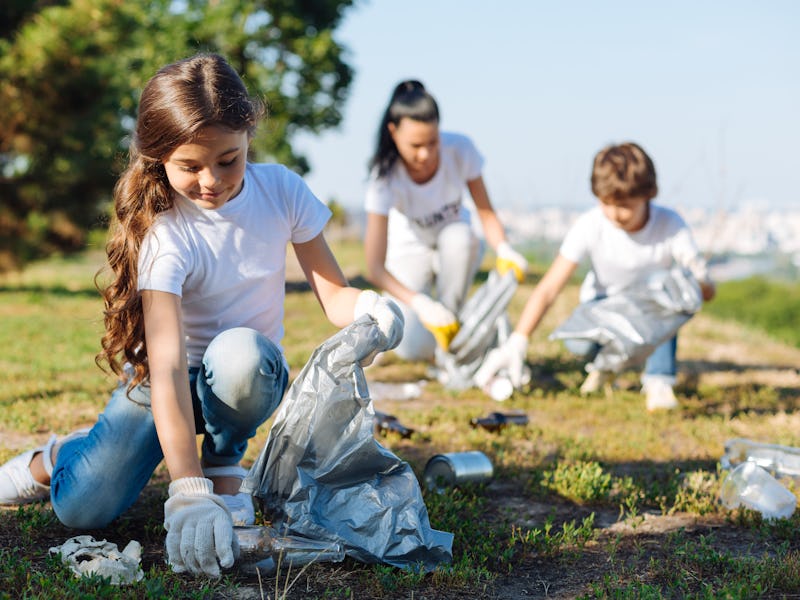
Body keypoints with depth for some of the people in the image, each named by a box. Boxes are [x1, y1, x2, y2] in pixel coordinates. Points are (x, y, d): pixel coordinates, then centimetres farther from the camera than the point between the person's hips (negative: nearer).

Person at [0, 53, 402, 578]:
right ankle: (55, 456, 18)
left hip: (251, 375, 2)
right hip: (173, 379, -2)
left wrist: (366, 306, -35)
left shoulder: (281, 190, -13)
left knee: (237, 351, -37)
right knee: (82, 509, -21)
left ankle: (224, 466, -4)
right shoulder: (162, 234, -25)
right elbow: (167, 366, -36)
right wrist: (188, 495, -46)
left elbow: (332, 292, -8)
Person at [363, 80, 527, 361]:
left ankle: (451, 339, -18)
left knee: (459, 235, -37)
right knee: (413, 349, -26)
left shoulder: (460, 149, -23)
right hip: (410, 251, -2)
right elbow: (375, 268, -32)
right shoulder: (385, 178, -29)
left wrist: (504, 250, -39)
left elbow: (486, 213, -17)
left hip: (454, 247, 3)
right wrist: (420, 303, -48)